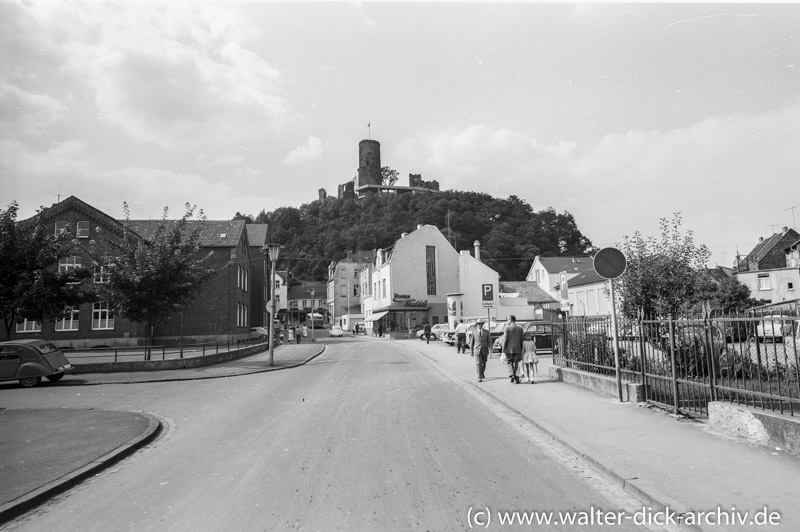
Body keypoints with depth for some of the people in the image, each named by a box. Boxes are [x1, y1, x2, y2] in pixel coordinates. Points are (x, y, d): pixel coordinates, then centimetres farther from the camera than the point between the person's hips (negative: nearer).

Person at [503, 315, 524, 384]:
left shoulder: (507, 328, -8)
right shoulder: (520, 328, 4)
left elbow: (505, 340, -9)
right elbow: (521, 340, 7)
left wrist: (503, 350, -3)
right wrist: (521, 350, 14)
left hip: (509, 349, -3)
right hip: (517, 349, 3)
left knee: (510, 363, 9)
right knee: (516, 364, 10)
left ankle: (511, 375, -10)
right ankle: (516, 377, 10)